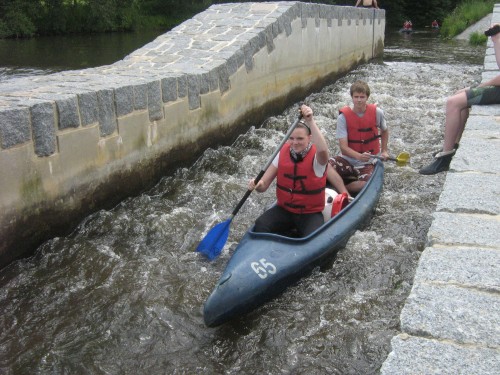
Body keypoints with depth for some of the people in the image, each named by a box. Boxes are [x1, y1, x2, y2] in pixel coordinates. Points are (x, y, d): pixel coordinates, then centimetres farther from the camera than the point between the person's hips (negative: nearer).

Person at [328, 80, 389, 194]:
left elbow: (384, 131, 20)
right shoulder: (343, 117, -9)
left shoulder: (377, 113, -4)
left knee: (365, 184, -32)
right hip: (348, 158, 0)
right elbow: (343, 147, -15)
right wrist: (359, 156, -33)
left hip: (368, 161, 1)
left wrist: (384, 151, 13)